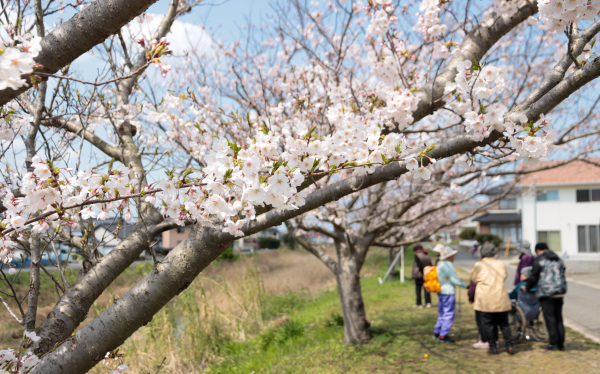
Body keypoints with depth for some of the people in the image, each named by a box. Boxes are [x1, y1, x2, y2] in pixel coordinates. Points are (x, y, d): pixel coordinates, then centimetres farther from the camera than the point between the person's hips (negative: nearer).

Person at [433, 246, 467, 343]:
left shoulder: (440, 264, 10)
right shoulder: (448, 265, -18)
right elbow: (455, 280, -18)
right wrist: (466, 286, -9)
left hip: (441, 292, 10)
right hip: (448, 293, -10)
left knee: (442, 313, 18)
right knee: (449, 314, -3)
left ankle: (437, 333, 23)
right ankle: (443, 336, -1)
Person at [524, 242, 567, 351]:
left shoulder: (539, 260, -4)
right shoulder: (558, 260, 16)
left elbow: (533, 277, -2)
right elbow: (561, 275, 21)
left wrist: (527, 287, 14)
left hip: (547, 293, -6)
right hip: (560, 292, 6)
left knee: (550, 318, -1)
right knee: (558, 318, 11)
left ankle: (554, 344, -1)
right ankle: (561, 344, 13)